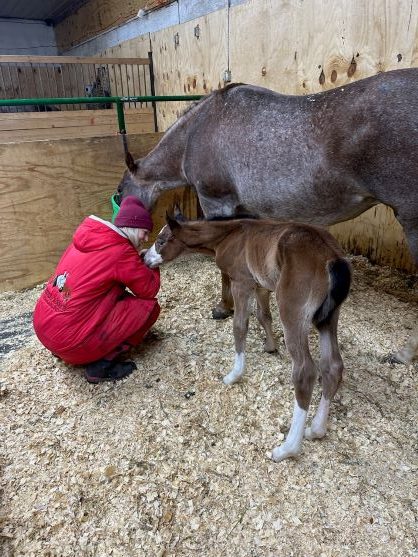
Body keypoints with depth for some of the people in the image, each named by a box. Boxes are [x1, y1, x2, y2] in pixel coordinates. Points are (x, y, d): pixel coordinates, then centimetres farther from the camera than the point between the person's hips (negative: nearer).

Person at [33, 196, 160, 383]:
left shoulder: (86, 238, 7)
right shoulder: (121, 251, -15)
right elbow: (149, 290, -6)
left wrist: (139, 262, 12)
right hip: (71, 341, -8)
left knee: (115, 293, 25)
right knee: (149, 306, -3)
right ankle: (102, 364, -4)